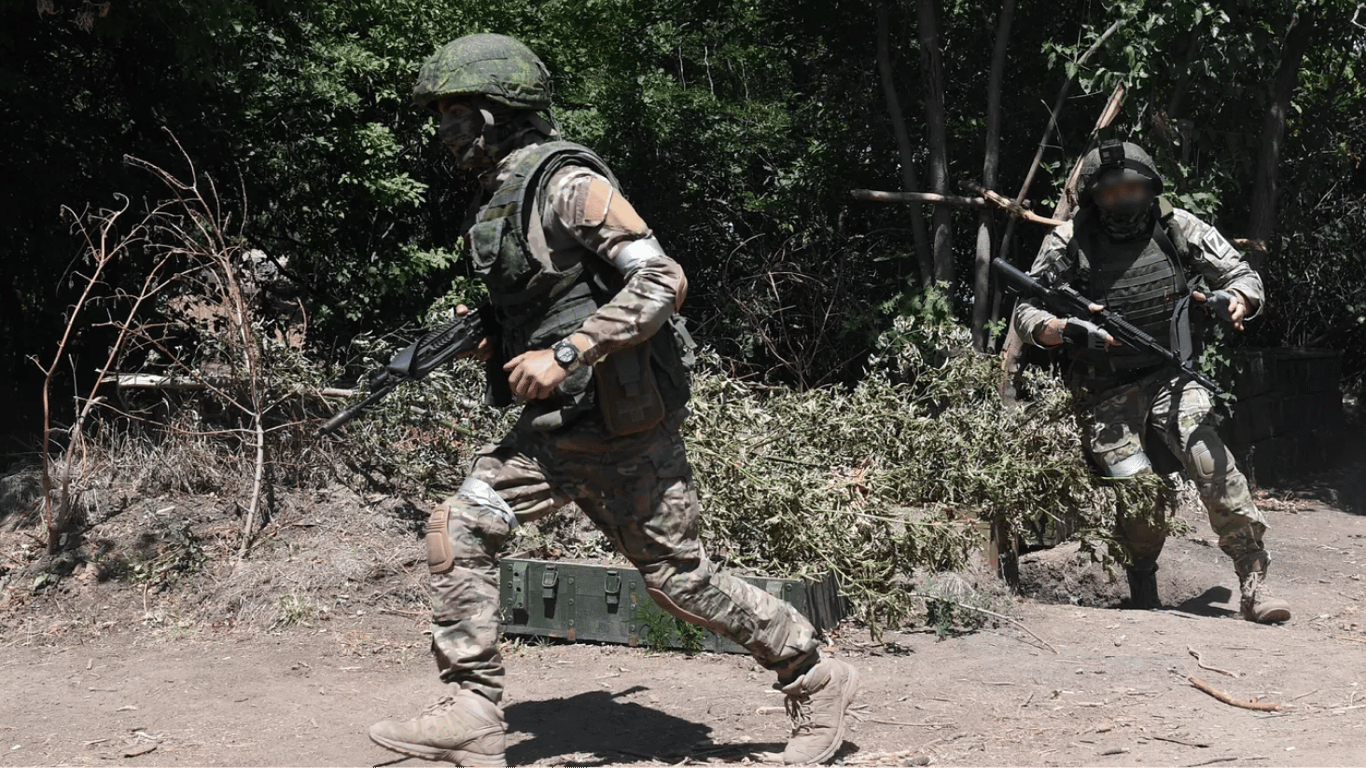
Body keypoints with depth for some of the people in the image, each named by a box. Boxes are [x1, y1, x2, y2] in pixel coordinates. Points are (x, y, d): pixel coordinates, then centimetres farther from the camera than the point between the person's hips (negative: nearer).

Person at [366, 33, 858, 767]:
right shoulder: (497, 197, 13)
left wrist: (565, 356, -26)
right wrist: (488, 337, 10)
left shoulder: (568, 184, -16)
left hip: (620, 426, -9)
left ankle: (816, 680, 17)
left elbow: (663, 282, -24)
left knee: (678, 575, -1)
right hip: (554, 425, 9)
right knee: (457, 529, 0)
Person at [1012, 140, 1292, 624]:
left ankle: (1254, 582, -17)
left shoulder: (1179, 228, 2)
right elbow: (1026, 313, -1)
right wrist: (1067, 329, -22)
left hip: (1171, 378, 1)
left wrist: (1232, 300, -17)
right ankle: (1143, 589, 18)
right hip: (1107, 396, -1)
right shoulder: (1069, 243, -2)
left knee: (1210, 461, -22)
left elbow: (1244, 277, 8)